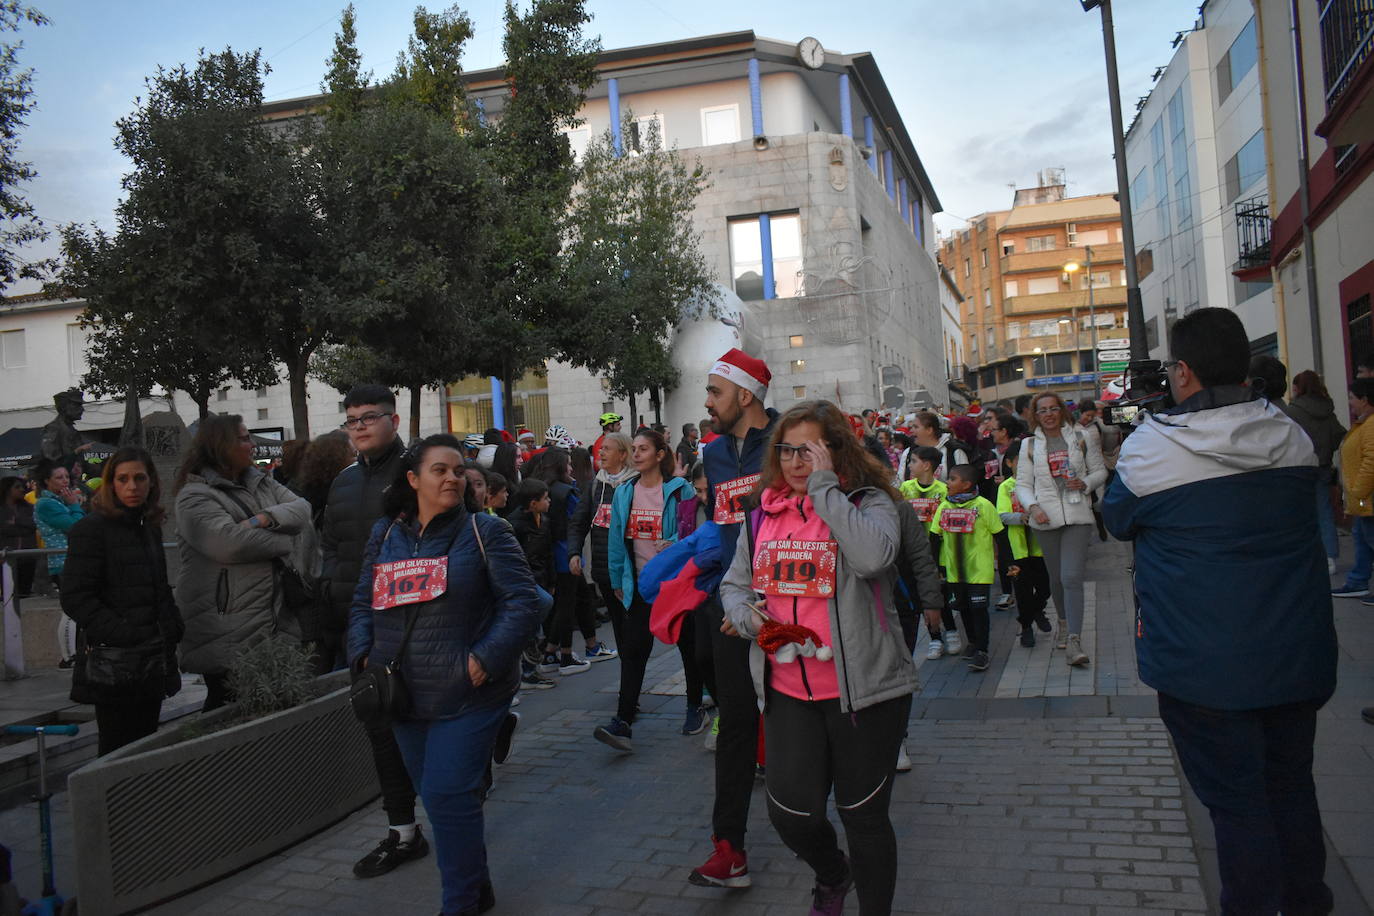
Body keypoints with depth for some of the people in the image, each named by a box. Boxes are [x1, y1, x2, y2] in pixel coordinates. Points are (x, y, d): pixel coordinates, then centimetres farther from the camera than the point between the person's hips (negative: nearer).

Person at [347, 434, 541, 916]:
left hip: (468, 695, -5)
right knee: (437, 797, 16)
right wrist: (364, 655, -1)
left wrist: (486, 659, -19)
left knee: (447, 797, -8)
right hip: (405, 695, 6)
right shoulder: (385, 534, 9)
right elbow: (363, 604, 15)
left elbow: (523, 602, -10)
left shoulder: (484, 531, -5)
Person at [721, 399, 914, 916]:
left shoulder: (867, 502, -6)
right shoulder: (765, 514, 7)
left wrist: (824, 488, -21)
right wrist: (748, 616, -4)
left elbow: (873, 557, -29)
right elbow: (734, 583, 18)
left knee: (863, 816, 9)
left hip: (863, 689, -4)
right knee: (790, 813, 3)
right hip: (788, 691, 4)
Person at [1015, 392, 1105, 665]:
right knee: (1056, 577, 11)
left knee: (1072, 577, -13)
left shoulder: (1080, 438, 6)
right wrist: (1033, 507, -12)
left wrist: (1084, 484, -8)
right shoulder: (1030, 445, 7)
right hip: (1046, 519, 2)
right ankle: (1064, 621, 36)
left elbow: (1100, 470, 12)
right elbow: (1023, 484, 5)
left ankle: (1074, 641, -14)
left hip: (1077, 516, -2)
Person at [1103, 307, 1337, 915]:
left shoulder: (1150, 448, -17)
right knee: (1292, 785, 21)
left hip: (1205, 665, -5)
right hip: (1298, 656, 6)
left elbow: (1118, 521, 0)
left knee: (1236, 801, 7)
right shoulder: (1294, 439, -1)